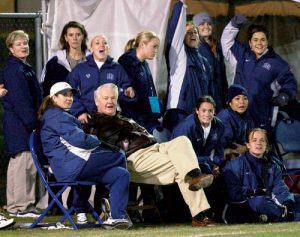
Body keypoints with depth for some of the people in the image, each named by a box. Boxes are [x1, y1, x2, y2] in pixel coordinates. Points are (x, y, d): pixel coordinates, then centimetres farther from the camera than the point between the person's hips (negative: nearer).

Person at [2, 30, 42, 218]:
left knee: (30, 165, 11)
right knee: (20, 163, -8)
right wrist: (31, 122, -20)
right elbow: (18, 99, -18)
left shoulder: (26, 68, 19)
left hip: (29, 124, 10)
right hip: (19, 125, -10)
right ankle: (17, 207, -6)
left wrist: (36, 121, 15)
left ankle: (28, 205, 15)